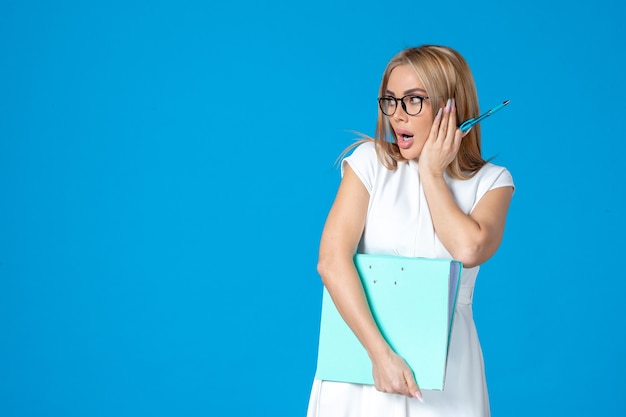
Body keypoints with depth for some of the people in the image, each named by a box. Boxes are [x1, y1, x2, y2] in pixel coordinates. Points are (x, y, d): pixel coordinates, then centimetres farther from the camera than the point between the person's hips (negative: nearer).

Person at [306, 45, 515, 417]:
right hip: (365, 348, 0)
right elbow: (332, 261, -14)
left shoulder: (491, 181, 0)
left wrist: (431, 173, -9)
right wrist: (380, 353, -22)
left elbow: (469, 249, -20)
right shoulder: (370, 161, -3)